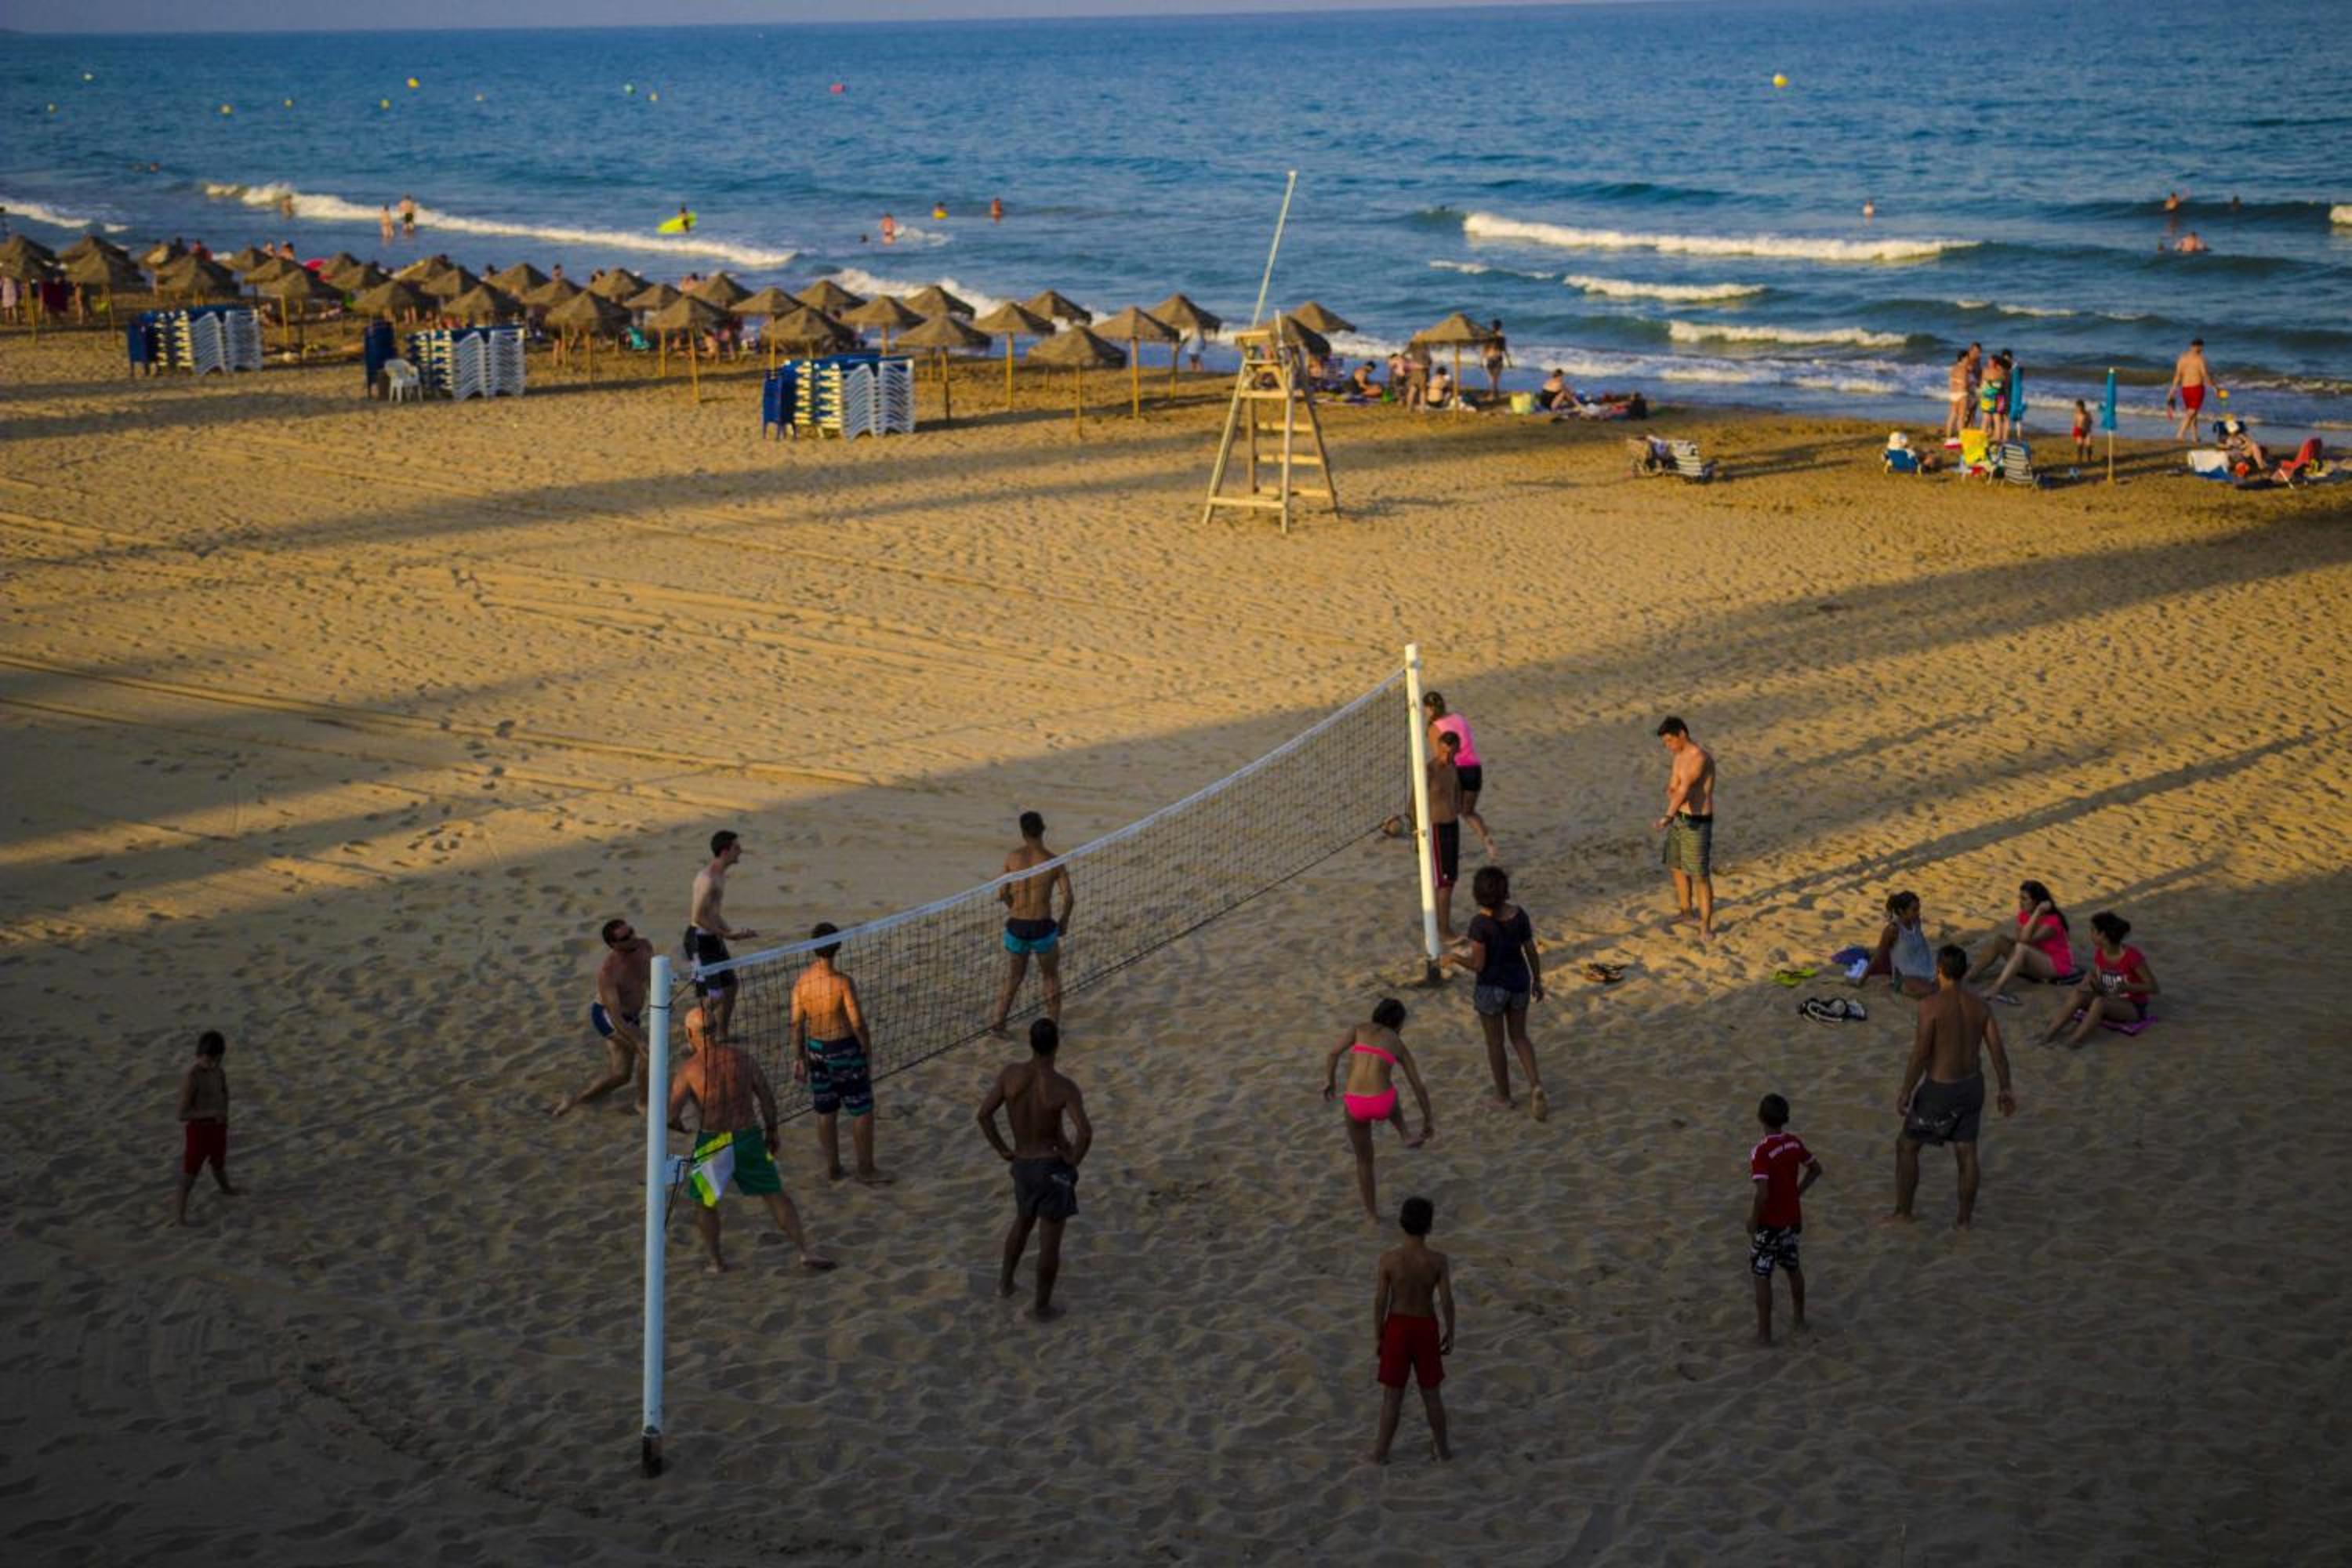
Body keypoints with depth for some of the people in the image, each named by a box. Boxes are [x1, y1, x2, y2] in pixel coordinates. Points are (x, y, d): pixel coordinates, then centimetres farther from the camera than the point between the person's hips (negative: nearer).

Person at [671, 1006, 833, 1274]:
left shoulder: (689, 1068, -10)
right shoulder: (740, 1057, 0)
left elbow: (671, 1114, -11)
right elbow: (766, 1096, 6)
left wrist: (678, 1125, 13)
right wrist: (771, 1130, 19)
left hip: (712, 1144, -3)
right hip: (749, 1138, 3)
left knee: (705, 1203, 20)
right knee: (776, 1195, 14)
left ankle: (716, 1262, 24)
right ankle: (805, 1252, 10)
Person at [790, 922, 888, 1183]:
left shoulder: (801, 982, -6)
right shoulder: (842, 982, -22)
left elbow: (797, 1024, 0)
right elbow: (857, 1023, -18)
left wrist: (799, 1058, 10)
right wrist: (868, 1052, -4)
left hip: (816, 1049, 5)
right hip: (845, 1049, -5)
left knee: (826, 1112, 17)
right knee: (862, 1111, 8)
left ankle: (832, 1167, 27)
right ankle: (866, 1169, 14)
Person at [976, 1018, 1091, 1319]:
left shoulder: (1010, 1074, -9)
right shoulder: (1064, 1088, -21)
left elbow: (984, 1114, -8)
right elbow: (1085, 1132, -31)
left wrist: (1002, 1150, 4)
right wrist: (1074, 1160, -12)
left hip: (1022, 1164, 5)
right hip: (1053, 1166, -5)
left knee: (1023, 1221, 31)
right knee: (1050, 1238, 8)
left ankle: (1005, 1281, 41)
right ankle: (1041, 1305, 16)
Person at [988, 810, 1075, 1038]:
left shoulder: (1013, 857, -4)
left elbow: (1002, 894, 0)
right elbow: (1069, 897, -13)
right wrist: (1064, 921, 6)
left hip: (1016, 926, 2)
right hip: (1043, 927, -2)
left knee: (1014, 977, 21)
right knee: (1051, 976, 21)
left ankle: (999, 1021, 12)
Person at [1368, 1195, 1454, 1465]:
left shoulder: (1389, 1258, -19)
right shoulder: (1438, 1260, -18)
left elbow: (1380, 1301, -12)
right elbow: (1447, 1301, -13)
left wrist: (1377, 1336, 1)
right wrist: (1450, 1333, 3)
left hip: (1397, 1327, -1)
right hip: (1426, 1329, 1)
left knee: (1393, 1394, 12)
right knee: (1431, 1392, 18)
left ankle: (1381, 1452, 22)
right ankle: (1441, 1449, 28)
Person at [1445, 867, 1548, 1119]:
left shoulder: (1480, 922, -24)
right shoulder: (1519, 914, -11)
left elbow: (1478, 965, -20)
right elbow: (1532, 952, -2)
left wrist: (1454, 958, -2)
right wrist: (1537, 981, 13)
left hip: (1491, 987, -4)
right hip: (1518, 982, 4)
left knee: (1495, 1041, 18)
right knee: (1519, 1036, 22)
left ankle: (1503, 1095, 33)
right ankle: (1535, 1086, 3)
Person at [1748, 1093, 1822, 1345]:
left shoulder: (1760, 1152, -26)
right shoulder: (1794, 1142, -4)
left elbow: (1762, 1194, -30)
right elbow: (1815, 1169, 9)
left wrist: (1753, 1222, -16)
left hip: (1768, 1223, -7)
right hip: (1792, 1218, 7)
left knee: (1762, 1276, 4)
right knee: (1793, 1267, 25)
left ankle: (1764, 1332, 9)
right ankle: (1799, 1315, 42)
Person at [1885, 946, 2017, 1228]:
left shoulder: (1931, 1006, -22)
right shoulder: (1980, 1005, -4)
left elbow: (1920, 1055, -21)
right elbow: (1998, 1051, -2)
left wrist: (1905, 1093, -11)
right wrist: (2005, 1090, 9)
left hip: (1939, 1090, -5)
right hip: (1972, 1085, 5)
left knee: (1906, 1146, 13)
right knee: (1966, 1152, 16)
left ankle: (1903, 1213, 21)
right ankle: (1965, 1218, 25)